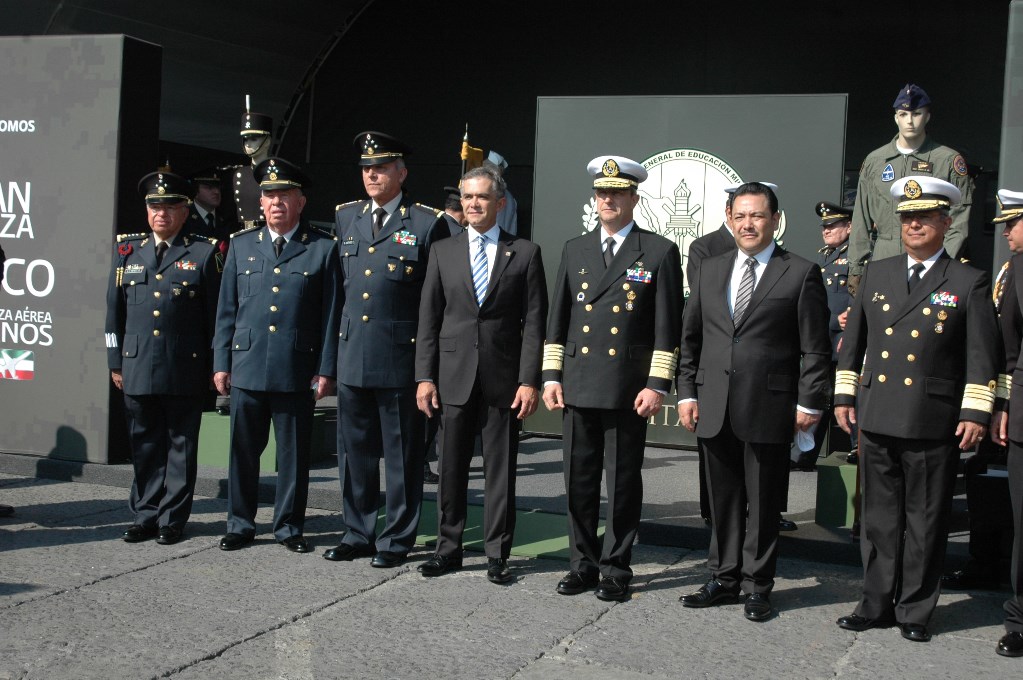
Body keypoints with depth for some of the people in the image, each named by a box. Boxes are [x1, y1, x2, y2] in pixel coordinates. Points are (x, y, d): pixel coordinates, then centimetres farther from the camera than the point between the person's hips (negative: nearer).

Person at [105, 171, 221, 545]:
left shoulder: (204, 253, 2)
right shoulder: (128, 250, 12)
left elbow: (215, 315, 1)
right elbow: (114, 311, 14)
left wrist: (213, 366, -2)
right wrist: (115, 362, 9)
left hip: (185, 370, -3)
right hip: (137, 369, 3)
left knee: (181, 446, 4)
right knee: (144, 445, 9)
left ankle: (172, 519, 12)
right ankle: (145, 516, 18)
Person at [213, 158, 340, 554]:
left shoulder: (323, 249, 3)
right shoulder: (241, 245, 12)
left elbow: (331, 314, 1)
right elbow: (227, 309, 13)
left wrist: (326, 369, -3)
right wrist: (221, 362, 7)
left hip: (298, 370, -2)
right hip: (246, 368, 2)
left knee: (294, 455, 5)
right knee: (243, 451, 8)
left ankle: (289, 527, 17)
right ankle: (240, 525, 20)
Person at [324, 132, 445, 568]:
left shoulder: (428, 223, -4)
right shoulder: (344, 217, 12)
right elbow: (339, 284, 17)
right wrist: (334, 346, 12)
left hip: (401, 357, -5)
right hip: (352, 355, 5)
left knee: (402, 454, 4)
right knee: (354, 450, 12)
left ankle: (397, 540, 15)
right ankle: (358, 534, 24)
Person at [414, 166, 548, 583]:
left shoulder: (525, 253, 3)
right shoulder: (443, 251, 8)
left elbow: (534, 323, -1)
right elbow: (428, 319, 7)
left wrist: (529, 381, -8)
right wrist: (425, 377, -1)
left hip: (503, 378, -2)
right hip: (454, 376, 2)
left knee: (500, 470, 4)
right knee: (451, 467, 8)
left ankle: (497, 554, 13)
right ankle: (448, 548, 20)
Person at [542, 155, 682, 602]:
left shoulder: (660, 252, 0)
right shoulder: (575, 249, 12)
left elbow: (668, 327, -3)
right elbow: (557, 319, 13)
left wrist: (657, 385, -9)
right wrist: (551, 376, 6)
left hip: (629, 389, -3)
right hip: (578, 386, 4)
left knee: (623, 482, 4)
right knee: (579, 479, 7)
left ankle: (615, 569, 14)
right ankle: (583, 564, 19)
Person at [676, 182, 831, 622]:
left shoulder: (801, 274, -1)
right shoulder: (710, 271, 12)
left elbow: (814, 348, -3)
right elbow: (690, 338, 14)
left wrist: (809, 403, -8)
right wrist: (687, 392, 7)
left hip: (769, 408, -4)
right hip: (714, 408, 4)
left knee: (763, 503, 5)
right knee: (723, 500, 13)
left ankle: (757, 586, 17)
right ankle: (724, 579, 24)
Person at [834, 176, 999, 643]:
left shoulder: (969, 283, 0)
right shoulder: (876, 273, 11)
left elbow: (982, 357, -2)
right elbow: (853, 340, 15)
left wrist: (976, 413, -7)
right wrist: (844, 394, 11)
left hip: (934, 424, -3)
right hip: (876, 418, 4)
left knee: (925, 523, 4)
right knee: (879, 517, 9)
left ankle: (915, 611, 15)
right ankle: (877, 605, 19)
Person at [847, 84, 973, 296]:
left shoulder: (949, 160, 4)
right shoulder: (874, 160, 12)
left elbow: (959, 222, 1)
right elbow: (861, 222, 13)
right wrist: (855, 269, 8)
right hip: (882, 262, 2)